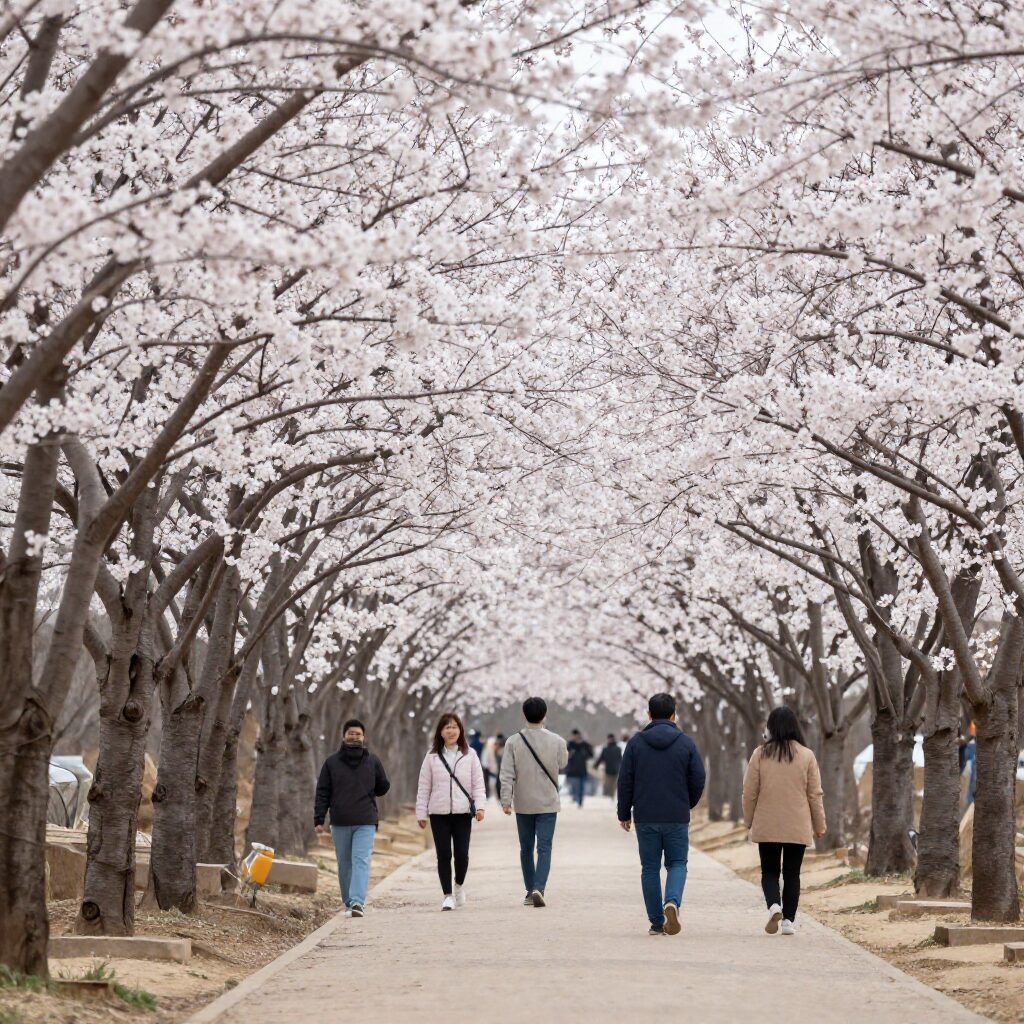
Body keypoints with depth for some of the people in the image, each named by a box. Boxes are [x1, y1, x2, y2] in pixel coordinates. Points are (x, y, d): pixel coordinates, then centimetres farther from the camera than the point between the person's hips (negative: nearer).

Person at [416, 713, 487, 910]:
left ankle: (459, 885, 25)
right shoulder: (432, 756, 5)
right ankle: (447, 895, 8)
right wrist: (421, 813, 3)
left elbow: (478, 783, 4)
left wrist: (480, 806, -9)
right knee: (443, 855, -1)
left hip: (463, 812, 0)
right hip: (439, 813, 0)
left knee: (462, 854, -2)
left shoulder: (469, 755, 5)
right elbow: (424, 786, 7)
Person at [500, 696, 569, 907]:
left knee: (526, 848, 13)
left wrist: (506, 800, -8)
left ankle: (530, 892, 18)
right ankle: (539, 888, -20)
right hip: (548, 803, -1)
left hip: (523, 804, 1)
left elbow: (507, 775, -10)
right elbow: (562, 764, 11)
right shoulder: (556, 741, -7)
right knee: (544, 848, -1)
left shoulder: (513, 742, -7)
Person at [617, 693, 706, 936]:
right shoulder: (686, 743, -1)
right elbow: (698, 779, 0)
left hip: (645, 818, 1)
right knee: (677, 864, 9)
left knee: (650, 868, 8)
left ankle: (657, 922, 7)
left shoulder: (636, 743, -1)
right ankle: (672, 902, -19)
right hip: (677, 817, 0)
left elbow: (625, 781, 0)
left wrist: (624, 813, 10)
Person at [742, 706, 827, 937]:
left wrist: (749, 820, 13)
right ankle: (788, 920, 6)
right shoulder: (807, 756, -2)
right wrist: (819, 826, 10)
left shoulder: (760, 754, -4)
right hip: (798, 828, 0)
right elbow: (815, 795, 1)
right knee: (792, 874, 10)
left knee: (769, 871, 11)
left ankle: (774, 905, -14)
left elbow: (749, 792, 0)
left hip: (767, 827, 0)